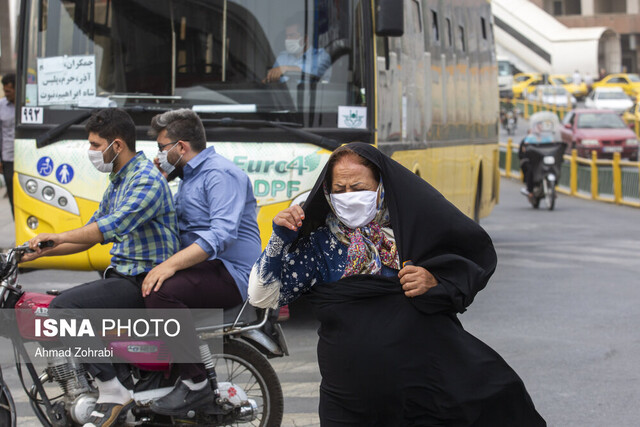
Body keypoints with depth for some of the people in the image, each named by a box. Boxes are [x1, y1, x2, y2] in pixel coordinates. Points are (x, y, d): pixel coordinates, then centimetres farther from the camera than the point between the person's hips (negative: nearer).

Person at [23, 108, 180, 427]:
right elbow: (92, 231, 23)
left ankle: (112, 391, -20)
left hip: (145, 282, -10)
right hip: (122, 275, 10)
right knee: (58, 307, 10)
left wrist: (59, 237, -33)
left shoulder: (147, 179, -15)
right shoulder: (118, 182, 18)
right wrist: (39, 252, 14)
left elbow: (114, 225, -29)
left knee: (64, 307, -23)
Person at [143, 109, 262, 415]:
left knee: (161, 292, -31)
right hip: (202, 268, 11)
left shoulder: (221, 174, -11)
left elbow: (223, 233, -26)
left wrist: (171, 264, -33)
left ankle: (195, 383, -27)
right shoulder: (190, 177, 23)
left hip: (230, 273, -11)